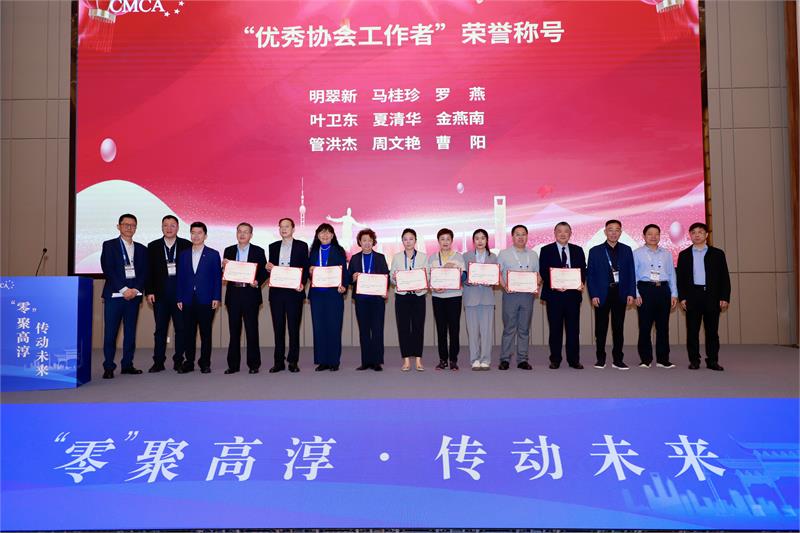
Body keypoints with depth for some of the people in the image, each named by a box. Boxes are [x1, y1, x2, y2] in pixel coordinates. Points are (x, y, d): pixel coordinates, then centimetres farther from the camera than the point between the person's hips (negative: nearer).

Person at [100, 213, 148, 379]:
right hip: (114, 295, -3)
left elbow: (144, 272, 10)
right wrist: (124, 290, -12)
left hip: (134, 295, 3)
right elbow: (108, 270, -5)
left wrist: (135, 290, -6)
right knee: (110, 332, -4)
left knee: (130, 332, 6)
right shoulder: (109, 245, 5)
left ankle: (127, 364, 13)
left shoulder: (141, 249, 15)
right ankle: (109, 367, 1)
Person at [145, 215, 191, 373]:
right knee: (160, 329, 5)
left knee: (181, 328, 4)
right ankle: (158, 362, 12)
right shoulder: (153, 246, 8)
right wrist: (149, 291, -2)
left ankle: (179, 360, 14)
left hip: (181, 293, -1)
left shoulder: (187, 246, 2)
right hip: (160, 294, 1)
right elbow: (149, 270, 6)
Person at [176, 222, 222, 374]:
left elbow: (217, 277, 1)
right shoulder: (183, 255, 12)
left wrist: (216, 298, -7)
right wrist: (179, 298, 4)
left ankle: (205, 363, 11)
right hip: (188, 301, 3)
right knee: (188, 333, 5)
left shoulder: (213, 254, 4)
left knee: (205, 333, 2)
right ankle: (189, 362, 14)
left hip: (206, 300, -3)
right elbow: (180, 278, 10)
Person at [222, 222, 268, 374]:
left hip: (250, 294, -2)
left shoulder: (258, 251, 5)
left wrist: (257, 282, -14)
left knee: (252, 330, -1)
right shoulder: (228, 251, 12)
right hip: (233, 294, 3)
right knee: (234, 330, 6)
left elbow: (264, 272, 3)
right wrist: (224, 266, -10)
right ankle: (233, 364, 13)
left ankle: (254, 364, 7)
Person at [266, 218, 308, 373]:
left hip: (294, 291, -3)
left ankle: (293, 361, 7)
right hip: (276, 292, 3)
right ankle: (278, 361, 12)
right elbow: (270, 267, 17)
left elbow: (306, 268, 1)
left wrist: (302, 284, -13)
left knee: (294, 327, 0)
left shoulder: (301, 246, 5)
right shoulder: (273, 247, 15)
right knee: (278, 327, 6)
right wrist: (268, 268, -5)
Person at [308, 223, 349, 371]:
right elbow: (309, 271, 16)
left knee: (334, 327, -2)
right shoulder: (313, 252, 14)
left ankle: (334, 361, 6)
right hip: (316, 293, 3)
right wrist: (310, 271, -6)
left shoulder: (339, 251, 4)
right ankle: (322, 360, 12)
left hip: (334, 293, -3)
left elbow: (344, 271, 1)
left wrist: (343, 285, -14)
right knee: (318, 327, 4)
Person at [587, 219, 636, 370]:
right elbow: (590, 275, 0)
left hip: (620, 294, 2)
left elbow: (631, 273, 7)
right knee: (601, 328, 3)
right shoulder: (595, 251, 3)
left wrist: (631, 293, -2)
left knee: (619, 328, 6)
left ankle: (618, 359, 13)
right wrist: (593, 295, -8)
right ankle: (601, 358, 14)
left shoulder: (626, 250, 8)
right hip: (602, 294, -1)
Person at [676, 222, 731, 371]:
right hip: (692, 296, 0)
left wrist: (725, 297, -3)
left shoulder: (717, 253, 8)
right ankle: (694, 360, 8)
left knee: (712, 330, 3)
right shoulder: (684, 255, 9)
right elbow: (680, 278, 6)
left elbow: (724, 277, 5)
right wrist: (682, 297, -3)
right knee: (692, 330, 1)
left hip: (712, 296, 0)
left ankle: (712, 360, 9)